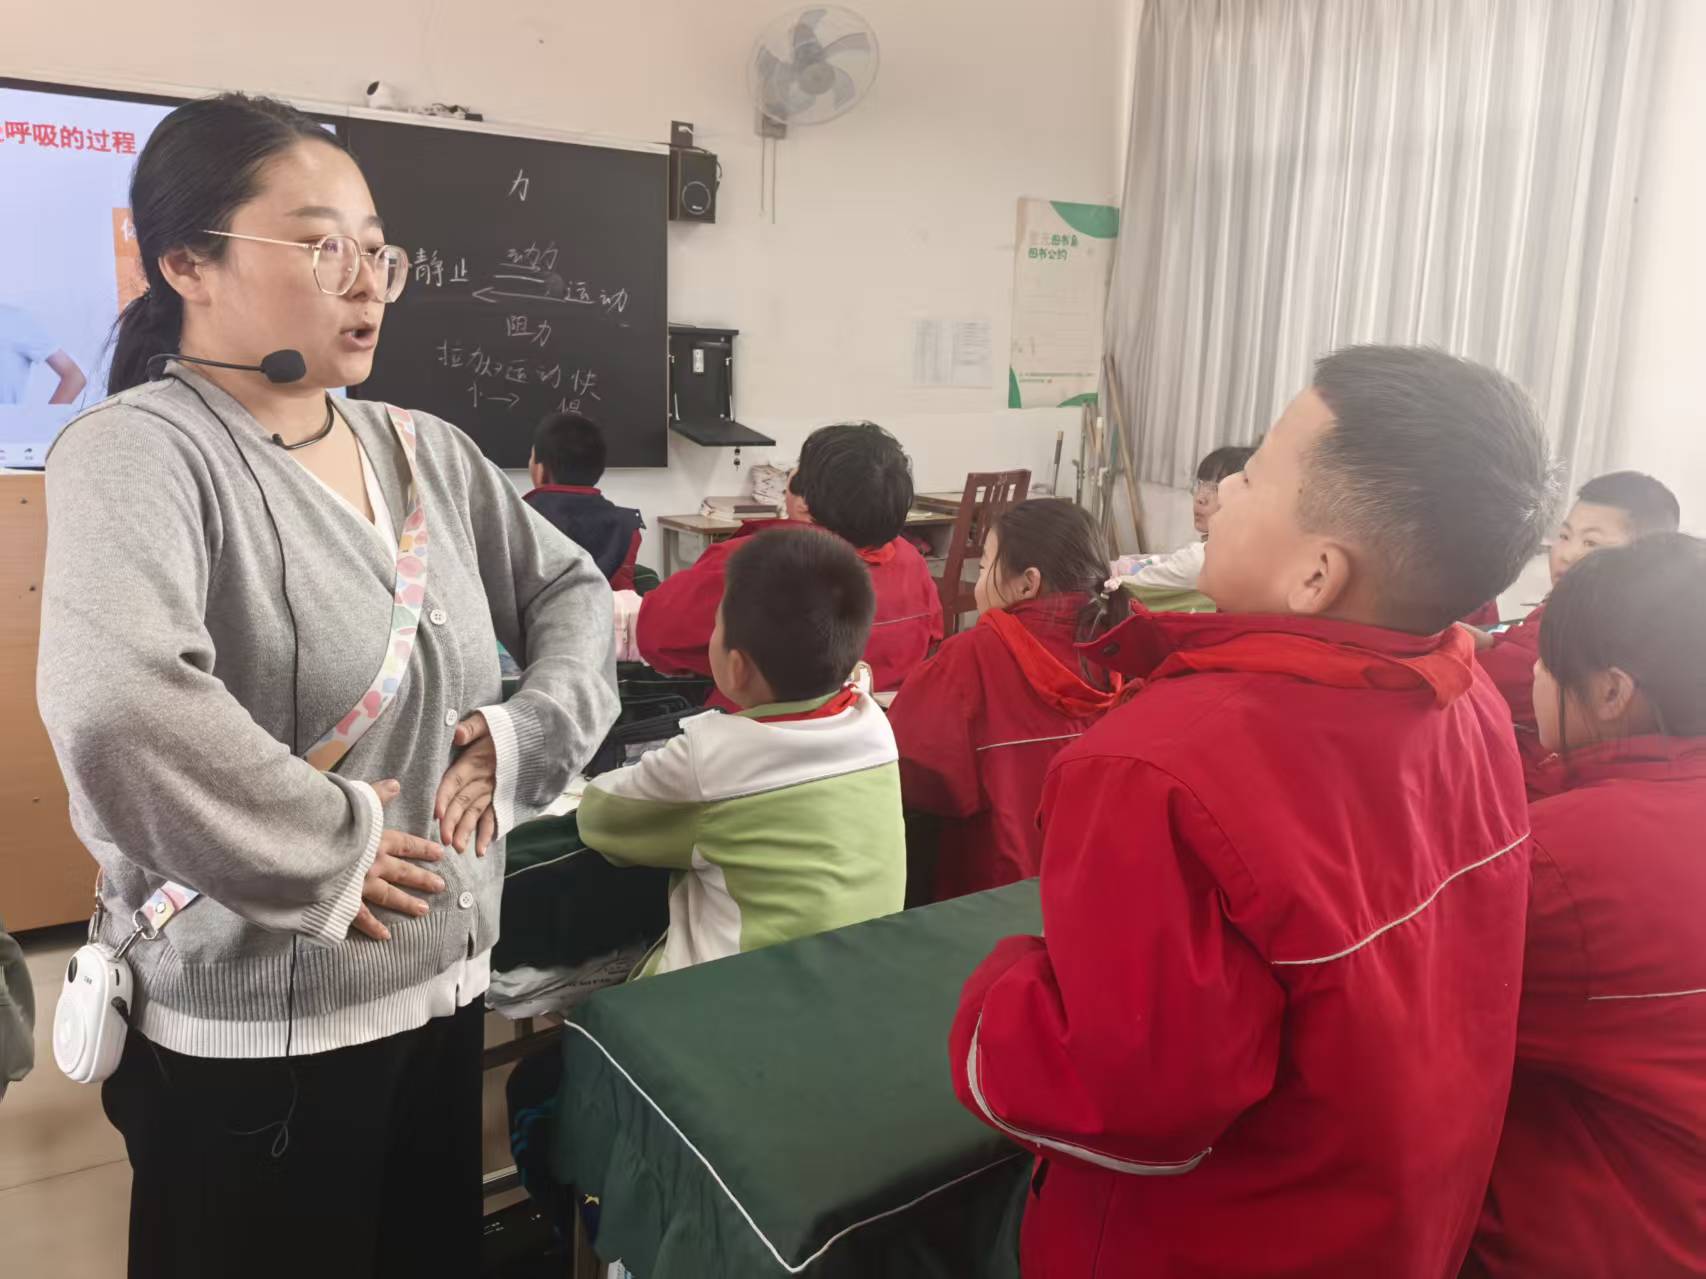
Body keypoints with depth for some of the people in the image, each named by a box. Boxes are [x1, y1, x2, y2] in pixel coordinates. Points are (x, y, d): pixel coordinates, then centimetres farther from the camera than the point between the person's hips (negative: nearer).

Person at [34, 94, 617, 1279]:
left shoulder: (426, 451, 4)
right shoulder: (141, 449, -16)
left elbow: (574, 589, 11)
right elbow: (117, 711, -33)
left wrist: (523, 738, -5)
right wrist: (329, 854, -24)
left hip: (440, 990, 6)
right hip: (253, 1035, -6)